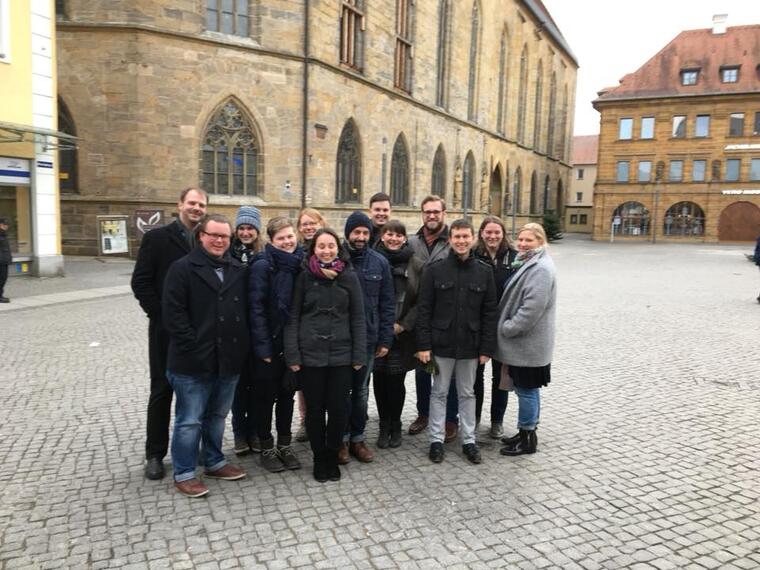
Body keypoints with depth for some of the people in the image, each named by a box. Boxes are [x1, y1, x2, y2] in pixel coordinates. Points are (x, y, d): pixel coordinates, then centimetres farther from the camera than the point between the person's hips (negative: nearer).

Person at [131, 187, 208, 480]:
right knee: (162, 390, 7)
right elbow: (140, 283, -7)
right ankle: (155, 454, 20)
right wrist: (161, 315, -12)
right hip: (166, 329, -3)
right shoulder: (157, 238, -4)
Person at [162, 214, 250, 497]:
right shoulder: (183, 268, -6)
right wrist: (194, 348, -16)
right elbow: (173, 314, -11)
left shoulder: (239, 270, 9)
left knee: (217, 416, 19)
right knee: (189, 421, 4)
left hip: (228, 359, 5)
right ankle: (184, 474, 19)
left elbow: (246, 311, 12)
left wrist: (241, 346, 3)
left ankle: (214, 462, 35)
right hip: (193, 362, -5)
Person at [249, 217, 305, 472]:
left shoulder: (300, 263, 4)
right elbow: (256, 308, -15)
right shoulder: (263, 266, -12)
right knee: (266, 396, 9)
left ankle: (284, 445, 29)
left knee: (287, 393, 15)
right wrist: (263, 346, -18)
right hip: (269, 344, -5)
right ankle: (266, 448, 24)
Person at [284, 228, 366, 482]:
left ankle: (332, 457, 27)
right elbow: (292, 317, 0)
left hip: (341, 355, 1)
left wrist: (359, 355, -2)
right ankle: (319, 459, 28)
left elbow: (358, 318, 3)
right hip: (310, 354, 0)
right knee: (315, 409, 8)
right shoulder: (304, 276, 1)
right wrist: (292, 354, -6)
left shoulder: (349, 276, 3)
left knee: (339, 409, 4)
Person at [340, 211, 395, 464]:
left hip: (368, 339, 2)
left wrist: (385, 339, -1)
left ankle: (357, 438, 27)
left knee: (361, 391, 14)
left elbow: (387, 303, 3)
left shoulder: (379, 262, 1)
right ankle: (342, 438, 25)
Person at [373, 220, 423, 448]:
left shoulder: (416, 265, 1)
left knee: (396, 381, 3)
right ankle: (384, 425, 24)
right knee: (379, 379, 6)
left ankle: (395, 425, 24)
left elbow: (420, 302, 1)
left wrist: (402, 325, -8)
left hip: (402, 334, 0)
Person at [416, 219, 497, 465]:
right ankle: (436, 439, 23)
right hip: (441, 344, -1)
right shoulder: (435, 270, -4)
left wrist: (486, 348, -3)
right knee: (439, 393, 11)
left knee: (467, 394, 14)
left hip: (470, 346, 2)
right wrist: (423, 345, -10)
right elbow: (423, 310, -5)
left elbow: (489, 313, 1)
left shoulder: (484, 272, 0)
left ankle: (468, 440, 27)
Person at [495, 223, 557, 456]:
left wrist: (507, 328, -17)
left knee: (526, 390, 1)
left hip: (528, 343, -9)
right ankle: (525, 433, 29)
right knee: (525, 388, 17)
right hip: (521, 341, 9)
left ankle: (528, 439, 14)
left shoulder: (541, 269, -17)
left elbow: (532, 308, -24)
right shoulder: (527, 264, 13)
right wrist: (506, 327, 12)